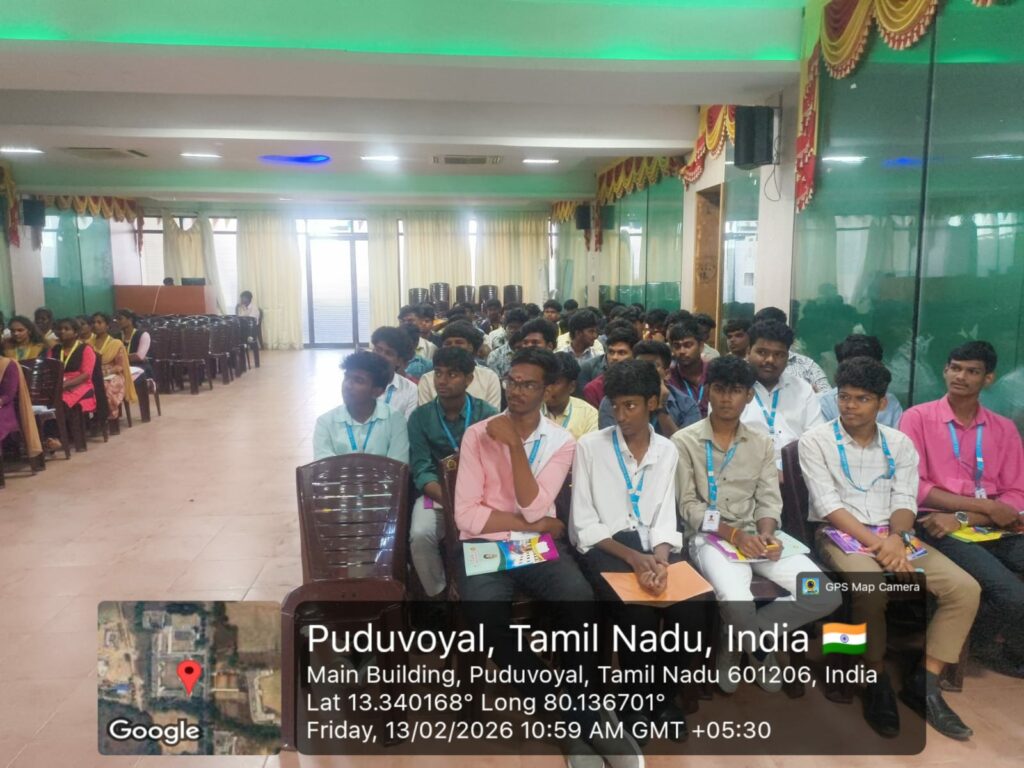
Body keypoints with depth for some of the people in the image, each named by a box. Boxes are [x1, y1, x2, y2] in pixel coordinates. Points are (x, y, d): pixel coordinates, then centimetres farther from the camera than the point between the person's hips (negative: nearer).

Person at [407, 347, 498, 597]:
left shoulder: (488, 414, -2)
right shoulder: (420, 417, -1)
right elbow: (422, 471, -6)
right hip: (436, 493, 1)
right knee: (420, 535, -28)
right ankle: (437, 593, -4)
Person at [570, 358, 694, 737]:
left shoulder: (667, 451, 8)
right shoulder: (590, 446, -4)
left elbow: (665, 520, 2)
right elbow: (584, 523, -7)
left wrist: (660, 559, -19)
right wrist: (632, 557, -18)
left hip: (651, 545, 4)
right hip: (603, 545, -3)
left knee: (692, 607, -21)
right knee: (638, 615, -29)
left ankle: (664, 694, 6)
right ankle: (635, 699, 0)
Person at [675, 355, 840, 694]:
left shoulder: (762, 444, 12)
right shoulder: (685, 441, -3)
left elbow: (769, 500, 7)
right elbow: (688, 506, -5)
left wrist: (766, 534, -14)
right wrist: (733, 533, -16)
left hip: (755, 535, 5)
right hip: (709, 537, -5)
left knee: (826, 596, -13)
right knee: (737, 603, -33)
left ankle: (740, 638, 3)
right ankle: (760, 646, 6)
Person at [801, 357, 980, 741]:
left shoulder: (900, 443, 10)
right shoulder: (816, 441, -4)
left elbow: (905, 501, 3)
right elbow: (828, 505, -11)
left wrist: (895, 538, -19)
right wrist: (876, 543, -21)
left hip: (893, 536, 5)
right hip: (841, 534, -5)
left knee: (965, 589, -14)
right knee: (872, 590, -35)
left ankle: (924, 683, -4)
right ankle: (877, 681, -10)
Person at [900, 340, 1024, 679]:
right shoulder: (917, 418, 0)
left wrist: (963, 518, -13)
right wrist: (986, 506, -11)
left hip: (994, 529, 5)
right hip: (939, 528, -4)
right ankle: (987, 642, 10)